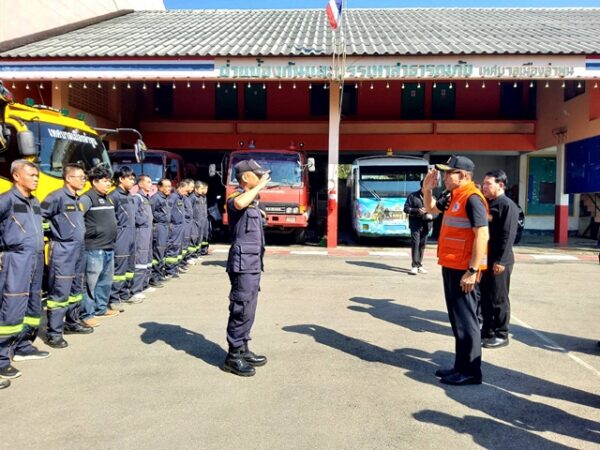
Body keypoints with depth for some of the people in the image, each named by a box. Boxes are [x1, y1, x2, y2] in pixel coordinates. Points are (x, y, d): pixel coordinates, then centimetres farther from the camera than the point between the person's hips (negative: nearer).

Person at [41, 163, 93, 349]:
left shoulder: (78, 199, 14)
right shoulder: (57, 197, -13)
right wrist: (54, 233, -10)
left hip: (78, 250, 9)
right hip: (62, 251, -9)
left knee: (76, 289, 17)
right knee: (59, 292, -7)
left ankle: (72, 322, 31)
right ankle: (53, 332, -1)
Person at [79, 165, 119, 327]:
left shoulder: (107, 198, 17)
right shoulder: (87, 198, -12)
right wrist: (91, 232, -18)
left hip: (109, 248, 9)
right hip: (94, 249, -9)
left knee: (106, 280, 18)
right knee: (90, 282, -3)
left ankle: (101, 308, 31)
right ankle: (86, 314, 4)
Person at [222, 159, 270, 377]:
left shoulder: (251, 201, 19)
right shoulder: (237, 197, -11)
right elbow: (238, 204, -39)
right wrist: (260, 186, -26)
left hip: (253, 262, 10)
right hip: (243, 262, -10)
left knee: (248, 310, 14)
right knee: (241, 310, -6)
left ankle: (243, 350, 23)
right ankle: (233, 357, 1)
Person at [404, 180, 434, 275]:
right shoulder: (412, 196, 2)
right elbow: (406, 208, -1)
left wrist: (430, 215, -12)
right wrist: (417, 211, -15)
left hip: (426, 225, 3)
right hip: (415, 224, -3)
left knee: (422, 245, 7)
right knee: (415, 244, -9)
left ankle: (419, 265, 17)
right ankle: (414, 265, -6)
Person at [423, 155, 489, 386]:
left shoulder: (472, 199, -16)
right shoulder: (455, 198, 13)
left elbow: (482, 235, -22)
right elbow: (431, 209, 31)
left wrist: (472, 271, -25)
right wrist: (427, 189, 12)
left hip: (464, 270, -10)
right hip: (452, 268, 10)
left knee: (466, 320, -2)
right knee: (457, 319, 15)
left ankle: (471, 371, 8)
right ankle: (461, 366, 25)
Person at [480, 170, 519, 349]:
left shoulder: (507, 205, -12)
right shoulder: (486, 204, 14)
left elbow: (508, 236, -18)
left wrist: (501, 260, -21)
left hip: (498, 262, -8)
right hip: (484, 259, 8)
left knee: (498, 299, 1)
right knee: (485, 297, 14)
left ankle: (501, 335, 12)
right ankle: (487, 330, 25)